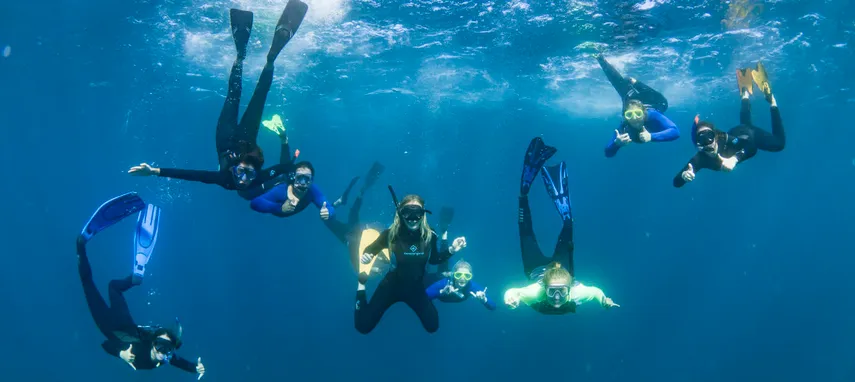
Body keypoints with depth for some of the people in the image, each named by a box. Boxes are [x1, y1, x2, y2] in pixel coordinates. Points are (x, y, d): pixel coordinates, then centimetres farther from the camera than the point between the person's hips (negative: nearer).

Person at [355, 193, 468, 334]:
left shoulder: (429, 236, -18)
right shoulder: (391, 233, -25)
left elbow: (433, 259, 2)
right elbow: (370, 249, -9)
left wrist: (451, 250, -12)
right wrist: (365, 256, -32)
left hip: (416, 288, 2)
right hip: (391, 285, -2)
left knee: (433, 326, 9)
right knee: (363, 326, -1)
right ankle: (361, 285, 24)